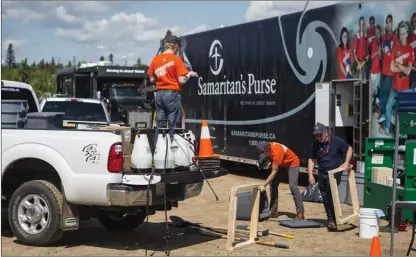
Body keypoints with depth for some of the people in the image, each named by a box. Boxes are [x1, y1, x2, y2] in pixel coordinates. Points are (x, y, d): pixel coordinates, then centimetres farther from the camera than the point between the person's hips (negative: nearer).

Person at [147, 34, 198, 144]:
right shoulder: (176, 59, -7)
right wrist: (190, 74, 6)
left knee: (159, 127, 8)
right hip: (172, 94, -5)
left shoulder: (155, 59, 9)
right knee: (173, 127, -1)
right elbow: (181, 80, -11)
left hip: (159, 94, 5)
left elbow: (152, 80, 12)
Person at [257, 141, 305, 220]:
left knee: (292, 186, -22)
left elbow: (274, 172, -36)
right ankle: (273, 211, 3)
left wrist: (264, 185, -36)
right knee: (273, 184, -2)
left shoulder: (276, 151, -37)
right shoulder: (268, 148, -15)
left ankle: (300, 212, -20)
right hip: (282, 164, 8)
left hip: (292, 163, -8)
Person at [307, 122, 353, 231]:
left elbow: (349, 149, 5)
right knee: (325, 199, 7)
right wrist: (310, 175, -1)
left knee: (330, 192, -24)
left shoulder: (337, 141, -8)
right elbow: (311, 159, 9)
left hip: (335, 173, -5)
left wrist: (346, 162, -9)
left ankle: (332, 220, -21)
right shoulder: (315, 144, 2)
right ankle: (331, 220, 21)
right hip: (322, 174, 5)